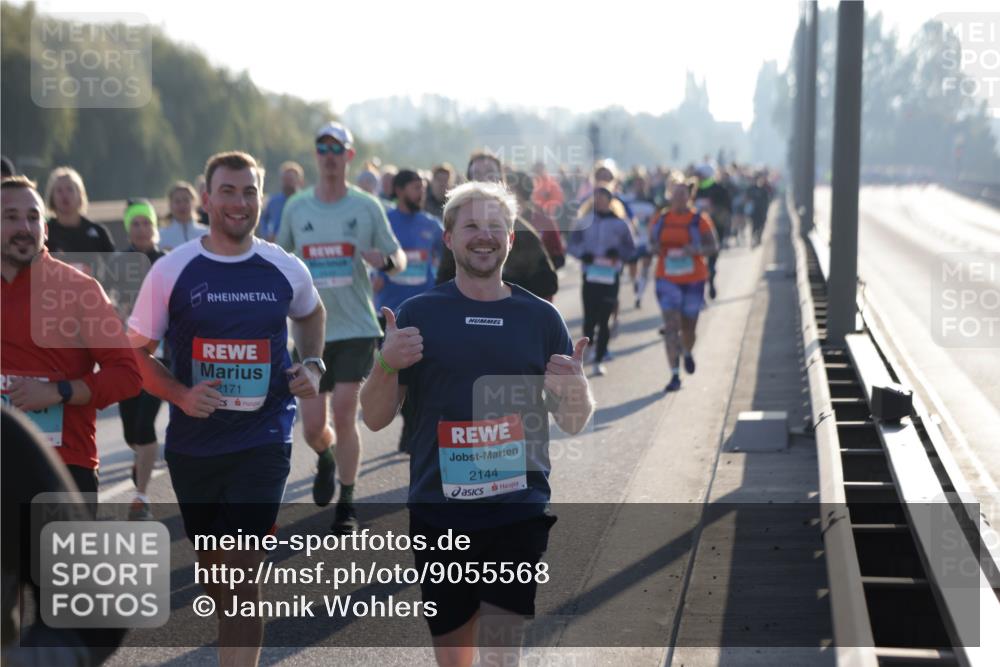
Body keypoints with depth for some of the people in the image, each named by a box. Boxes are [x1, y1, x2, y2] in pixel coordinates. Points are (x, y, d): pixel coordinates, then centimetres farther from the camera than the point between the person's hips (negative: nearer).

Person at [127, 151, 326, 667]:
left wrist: (312, 364, 4)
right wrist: (180, 394, -17)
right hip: (192, 444, 1)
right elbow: (135, 352, 0)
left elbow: (311, 314, 22)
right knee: (210, 562, 17)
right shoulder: (172, 270, -5)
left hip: (263, 443, -1)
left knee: (243, 571, -11)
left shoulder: (286, 270, 0)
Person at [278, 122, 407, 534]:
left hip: (356, 326, -2)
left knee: (344, 411, -10)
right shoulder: (296, 207, 5)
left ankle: (347, 503, 5)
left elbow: (399, 260, 4)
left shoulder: (367, 207, 0)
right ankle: (326, 459, 39)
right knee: (312, 427, 2)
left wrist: (386, 260, -18)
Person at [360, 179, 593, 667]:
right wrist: (387, 364, -15)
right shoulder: (419, 313, 3)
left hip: (518, 511, 0)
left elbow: (573, 423, 9)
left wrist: (575, 390, -13)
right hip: (438, 511, 1)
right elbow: (375, 418, 4)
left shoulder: (541, 318, 5)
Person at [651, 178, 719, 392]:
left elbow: (713, 246, -4)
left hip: (693, 280, -1)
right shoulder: (661, 219, 4)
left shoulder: (699, 220, -4)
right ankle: (675, 375, -10)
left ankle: (688, 353, 46)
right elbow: (653, 243, 15)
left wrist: (694, 250, -22)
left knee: (688, 325, 11)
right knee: (670, 326, -10)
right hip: (667, 280, 1)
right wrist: (657, 250, -8)